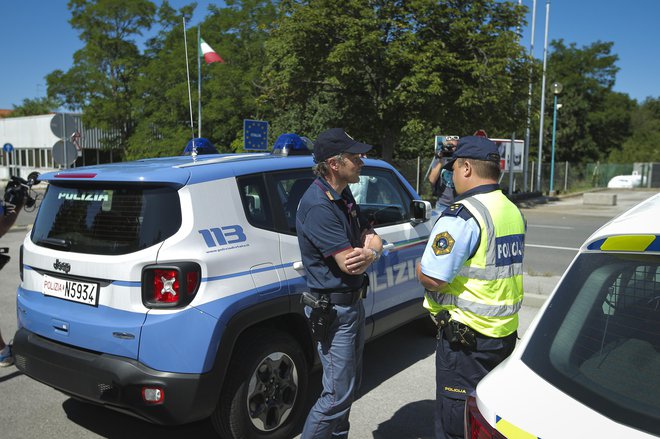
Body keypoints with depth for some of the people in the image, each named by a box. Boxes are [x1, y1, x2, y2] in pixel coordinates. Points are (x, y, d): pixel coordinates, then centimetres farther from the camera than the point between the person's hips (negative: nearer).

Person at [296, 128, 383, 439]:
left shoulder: (344, 195, 8)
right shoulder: (318, 205, -24)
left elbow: (371, 237, 6)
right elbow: (348, 263, -26)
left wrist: (370, 252, -17)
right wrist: (371, 252, -5)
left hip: (353, 303, 10)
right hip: (333, 310, -10)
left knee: (349, 386, 21)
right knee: (337, 396, -1)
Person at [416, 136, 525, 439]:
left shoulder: (462, 215, -21)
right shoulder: (514, 212, 8)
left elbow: (432, 277, -24)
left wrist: (420, 266, -3)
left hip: (466, 337, -9)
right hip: (506, 331, 9)